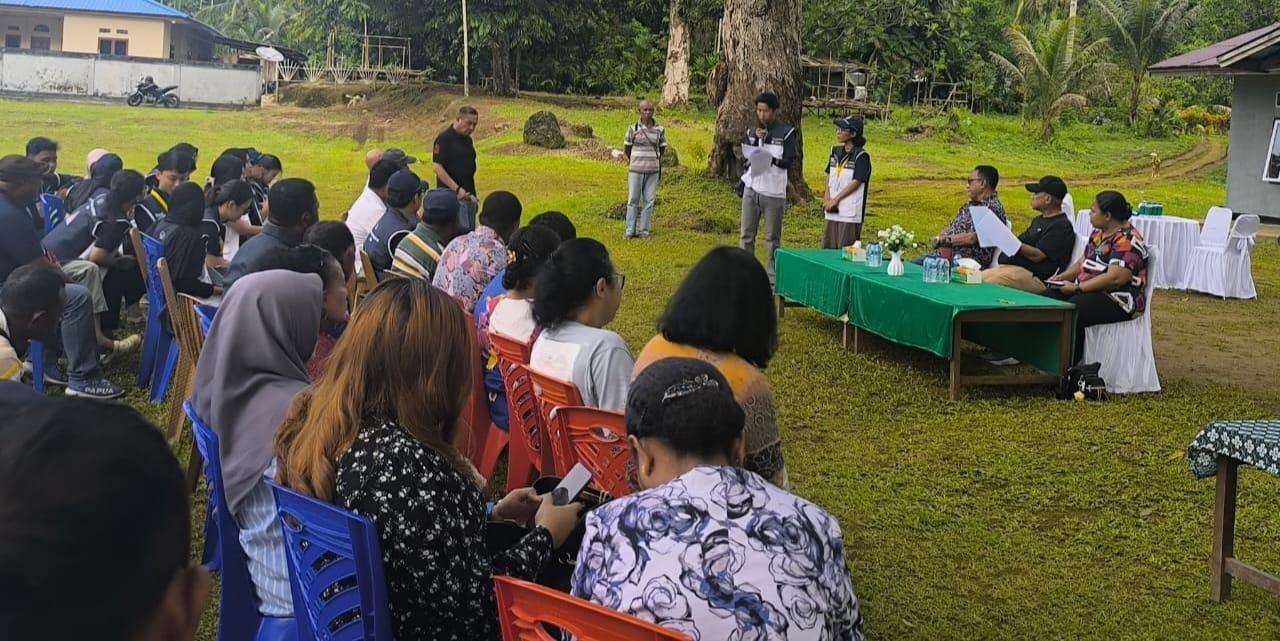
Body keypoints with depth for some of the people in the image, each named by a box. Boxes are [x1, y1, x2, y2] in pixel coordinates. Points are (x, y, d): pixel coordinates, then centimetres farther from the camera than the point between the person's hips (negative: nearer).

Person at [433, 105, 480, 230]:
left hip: (469, 195, 8)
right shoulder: (444, 139, -10)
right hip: (453, 196, -8)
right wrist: (457, 189, -21)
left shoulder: (468, 140, 15)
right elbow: (437, 167, -16)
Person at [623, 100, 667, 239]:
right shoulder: (633, 128, -3)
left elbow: (662, 148, 16)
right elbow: (626, 148, 9)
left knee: (649, 201, 3)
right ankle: (630, 230, 6)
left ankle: (644, 230, 9)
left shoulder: (660, 129, 2)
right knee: (633, 200, 1)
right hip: (636, 170, -1)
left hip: (653, 170, 1)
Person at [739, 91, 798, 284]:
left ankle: (772, 276, 6)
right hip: (751, 189, 4)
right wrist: (756, 140, -5)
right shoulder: (752, 132, 12)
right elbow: (746, 158, 11)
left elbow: (789, 162, -6)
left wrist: (772, 160, -25)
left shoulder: (787, 132, -3)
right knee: (747, 234, 3)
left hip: (773, 191, -4)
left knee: (772, 237, 1)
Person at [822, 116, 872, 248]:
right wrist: (827, 197, 2)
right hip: (833, 210, 7)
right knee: (828, 247, 9)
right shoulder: (836, 151, 12)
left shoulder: (861, 156, -8)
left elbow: (856, 182, -14)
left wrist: (836, 199, -13)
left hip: (850, 212, -7)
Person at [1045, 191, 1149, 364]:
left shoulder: (1127, 239, -15)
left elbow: (1115, 278, -25)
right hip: (1087, 291, 10)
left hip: (1119, 302, -9)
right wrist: (1061, 278, 7)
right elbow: (1082, 262, 24)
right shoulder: (1098, 233, 16)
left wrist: (1077, 288, -21)